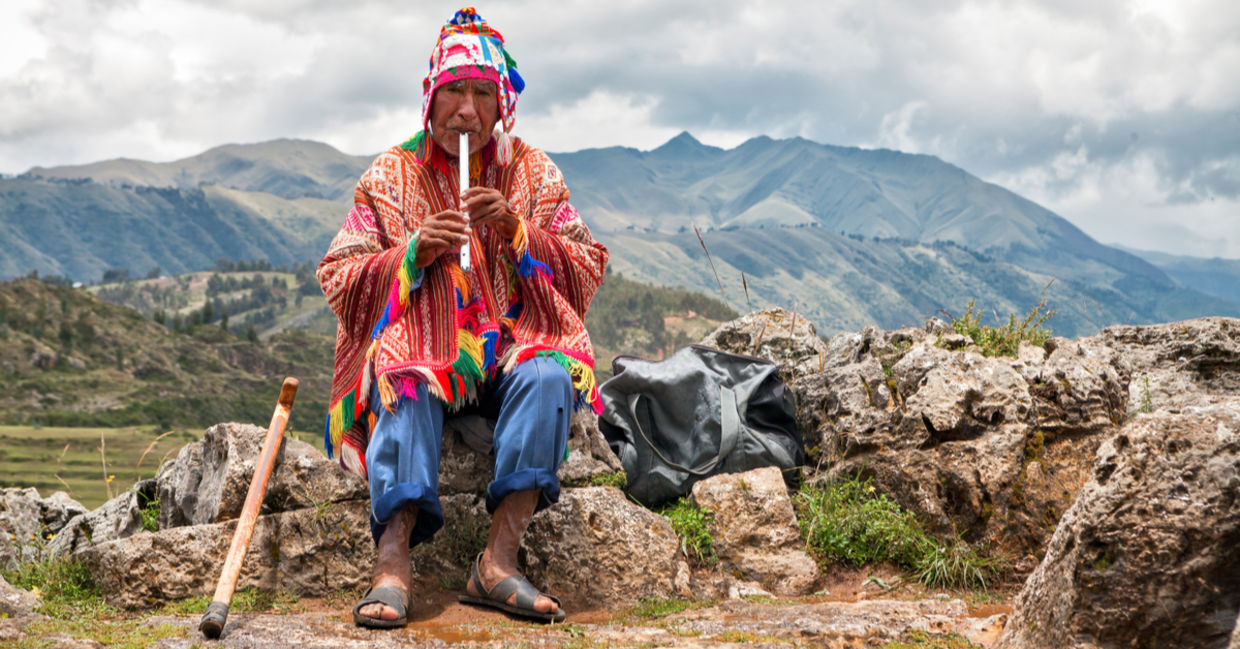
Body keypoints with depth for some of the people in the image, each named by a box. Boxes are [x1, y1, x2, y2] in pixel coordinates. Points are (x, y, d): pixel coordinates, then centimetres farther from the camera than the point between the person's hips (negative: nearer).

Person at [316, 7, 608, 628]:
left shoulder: (535, 174, 10)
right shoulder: (389, 176, 7)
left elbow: (586, 273, 4)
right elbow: (338, 279, 2)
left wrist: (517, 232, -12)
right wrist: (412, 254, -15)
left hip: (512, 347, 1)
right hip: (421, 347, -1)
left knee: (548, 375, -32)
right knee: (404, 379, -35)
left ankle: (499, 556, -37)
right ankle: (393, 561, -44)